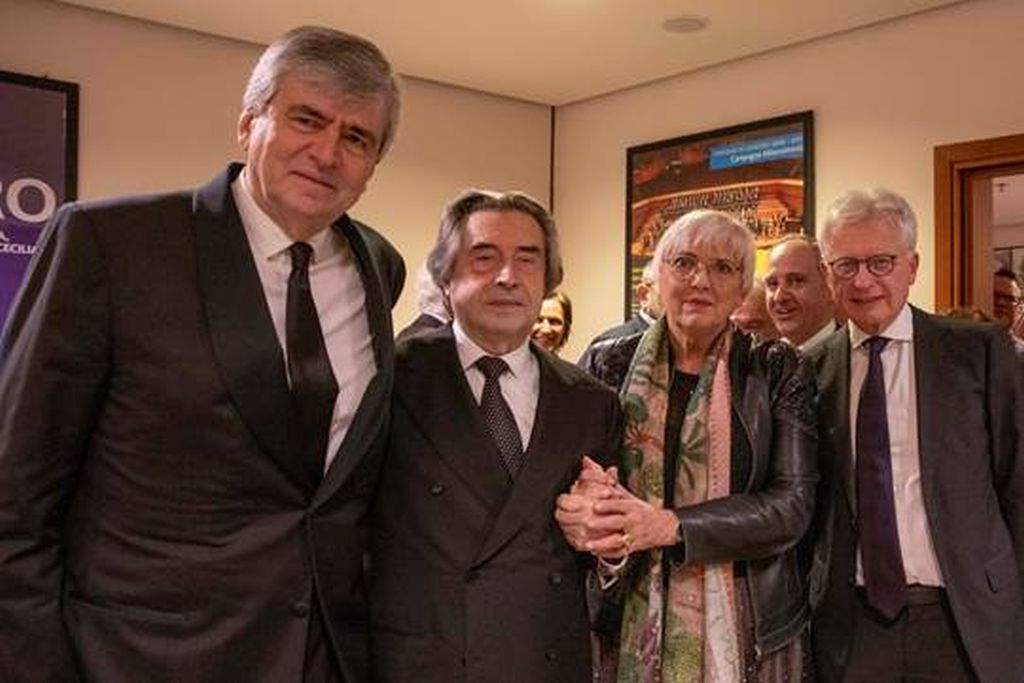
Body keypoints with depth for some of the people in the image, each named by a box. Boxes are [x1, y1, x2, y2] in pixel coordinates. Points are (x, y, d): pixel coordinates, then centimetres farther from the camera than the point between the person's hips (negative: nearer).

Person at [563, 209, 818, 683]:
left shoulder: (778, 372, -2)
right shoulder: (613, 368, 0)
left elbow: (794, 505, -10)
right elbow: (579, 483, 3)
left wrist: (668, 525, -21)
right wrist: (588, 509, -21)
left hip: (751, 632, 0)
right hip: (631, 628, 1)